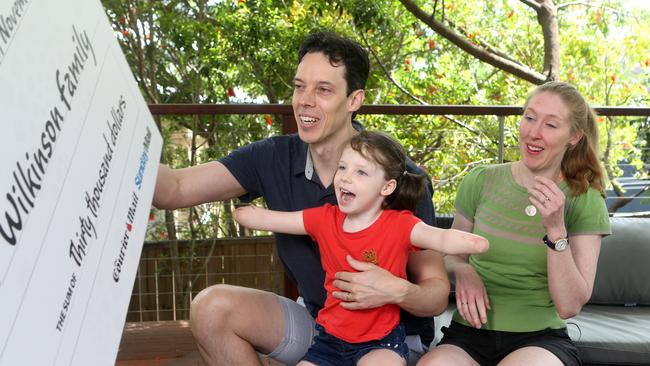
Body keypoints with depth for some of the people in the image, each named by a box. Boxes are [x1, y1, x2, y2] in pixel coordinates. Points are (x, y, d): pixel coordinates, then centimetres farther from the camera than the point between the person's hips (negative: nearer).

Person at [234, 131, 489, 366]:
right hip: (331, 336, 4)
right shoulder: (325, 219, -2)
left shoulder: (399, 224, -13)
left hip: (380, 341, -4)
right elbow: (264, 219, 3)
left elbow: (441, 238, -31)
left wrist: (470, 242, -48)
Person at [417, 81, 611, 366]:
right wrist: (463, 271, -8)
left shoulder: (585, 202, -1)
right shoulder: (480, 181, 3)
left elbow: (569, 306, -7)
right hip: (469, 333, 1)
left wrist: (556, 229, -19)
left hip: (540, 339, 0)